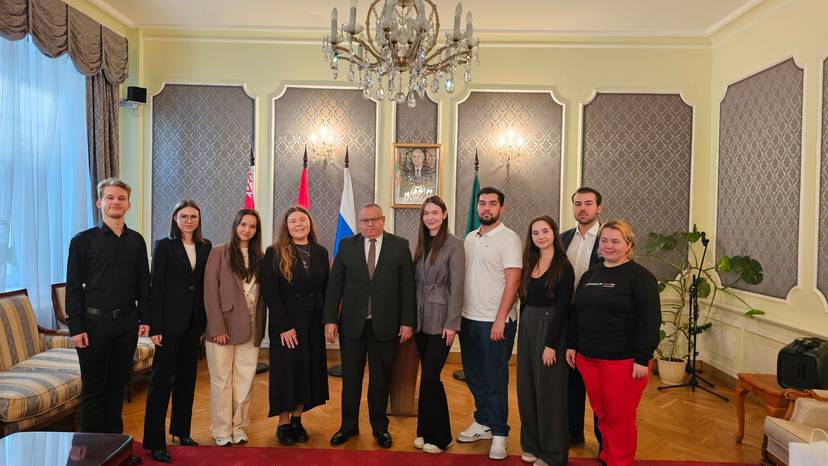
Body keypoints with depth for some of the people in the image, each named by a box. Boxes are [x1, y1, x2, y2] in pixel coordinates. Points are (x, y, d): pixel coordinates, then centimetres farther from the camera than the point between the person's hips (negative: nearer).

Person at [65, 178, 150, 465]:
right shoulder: (83, 241, -4)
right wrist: (76, 327, -10)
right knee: (93, 388, 5)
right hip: (94, 322, -3)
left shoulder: (136, 241, 6)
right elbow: (73, 287, -5)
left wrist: (145, 318, 4)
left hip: (127, 322, 3)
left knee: (118, 385, 13)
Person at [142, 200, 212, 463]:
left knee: (187, 377, 14)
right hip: (170, 321, -4)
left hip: (194, 322, 5)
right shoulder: (164, 246, -4)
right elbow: (156, 287, -8)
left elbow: (206, 285, 9)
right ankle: (154, 441, 8)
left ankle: (181, 430, 28)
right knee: (162, 379, 0)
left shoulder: (205, 247, 8)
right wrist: (156, 327, -13)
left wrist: (205, 322, 6)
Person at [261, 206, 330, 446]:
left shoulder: (320, 252, 6)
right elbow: (269, 292, -11)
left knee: (308, 370, 9)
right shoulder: (274, 253, -6)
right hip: (285, 324, -4)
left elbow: (326, 289, 7)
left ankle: (297, 420, 23)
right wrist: (285, 326, -16)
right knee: (286, 370, 4)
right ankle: (283, 424, 17)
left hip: (313, 323, 4)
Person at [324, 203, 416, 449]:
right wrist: (330, 319, -4)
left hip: (385, 325, -1)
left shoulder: (400, 246, -1)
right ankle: (348, 426, 30)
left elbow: (407, 286, -2)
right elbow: (334, 285, 1)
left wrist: (408, 321, -5)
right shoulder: (347, 246, 3)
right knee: (350, 378, 12)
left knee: (381, 379, 12)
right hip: (352, 324, 1)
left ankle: (380, 427, 30)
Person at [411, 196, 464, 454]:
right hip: (421, 319, 5)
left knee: (430, 377, -5)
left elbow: (457, 286, -11)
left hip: (440, 320, -5)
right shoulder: (420, 244, 10)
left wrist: (452, 323, -15)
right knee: (427, 376, 12)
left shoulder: (454, 244, -8)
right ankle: (425, 430, 24)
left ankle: (438, 436, 12)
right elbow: (415, 282, 10)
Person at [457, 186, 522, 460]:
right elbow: (463, 277, 13)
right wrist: (457, 313, 6)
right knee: (474, 376, 15)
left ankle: (499, 433, 18)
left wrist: (500, 320, -17)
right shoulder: (470, 238, 11)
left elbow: (512, 282, -13)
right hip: (468, 319, 6)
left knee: (495, 379, 4)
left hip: (495, 322, -6)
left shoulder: (509, 239, -9)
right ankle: (483, 422, 32)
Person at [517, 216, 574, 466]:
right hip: (527, 327, 6)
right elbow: (524, 300, 11)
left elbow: (562, 309, -14)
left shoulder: (563, 267, -10)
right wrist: (524, 330, 8)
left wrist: (551, 344, -17)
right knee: (527, 389, 12)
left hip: (549, 328, -6)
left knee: (548, 391, 3)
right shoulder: (529, 264, 8)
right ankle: (532, 444, 28)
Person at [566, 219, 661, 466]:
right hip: (587, 358, 6)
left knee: (620, 418, 4)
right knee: (601, 414, 14)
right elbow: (576, 313, 16)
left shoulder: (640, 276, -8)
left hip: (623, 361, -6)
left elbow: (649, 321, -13)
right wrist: (571, 345, 12)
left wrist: (642, 359, -16)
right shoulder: (591, 274, 12)